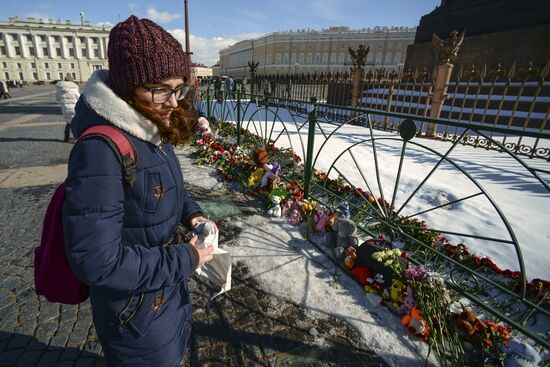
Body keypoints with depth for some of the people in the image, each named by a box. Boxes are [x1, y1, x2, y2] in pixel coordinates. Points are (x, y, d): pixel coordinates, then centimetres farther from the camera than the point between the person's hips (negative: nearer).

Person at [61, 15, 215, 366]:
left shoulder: (156, 133, -5)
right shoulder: (100, 150, -32)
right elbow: (97, 261, -32)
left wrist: (193, 212, -7)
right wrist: (186, 259, -24)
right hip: (138, 311, -7)